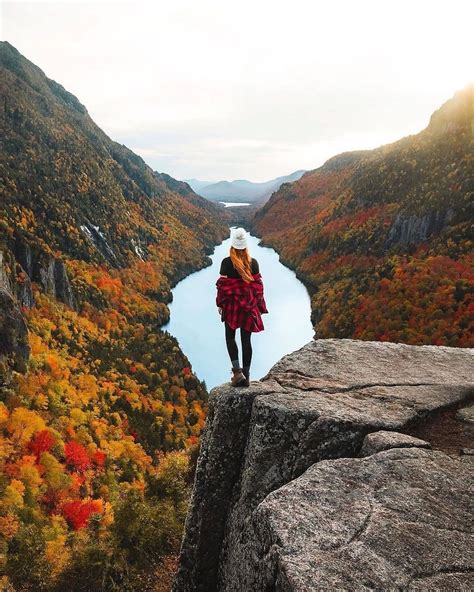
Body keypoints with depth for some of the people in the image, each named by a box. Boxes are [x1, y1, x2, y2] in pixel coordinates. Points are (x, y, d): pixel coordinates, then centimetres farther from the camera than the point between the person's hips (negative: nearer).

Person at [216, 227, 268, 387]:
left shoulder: (226, 262, -9)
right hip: (250, 306, 2)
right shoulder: (253, 262, -1)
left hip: (231, 304, -2)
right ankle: (246, 376, 13)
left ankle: (237, 370, -2)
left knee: (230, 336, 13)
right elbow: (258, 285, 1)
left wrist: (220, 304, 4)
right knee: (246, 339, 8)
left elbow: (223, 285, -8)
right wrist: (259, 306, 10)